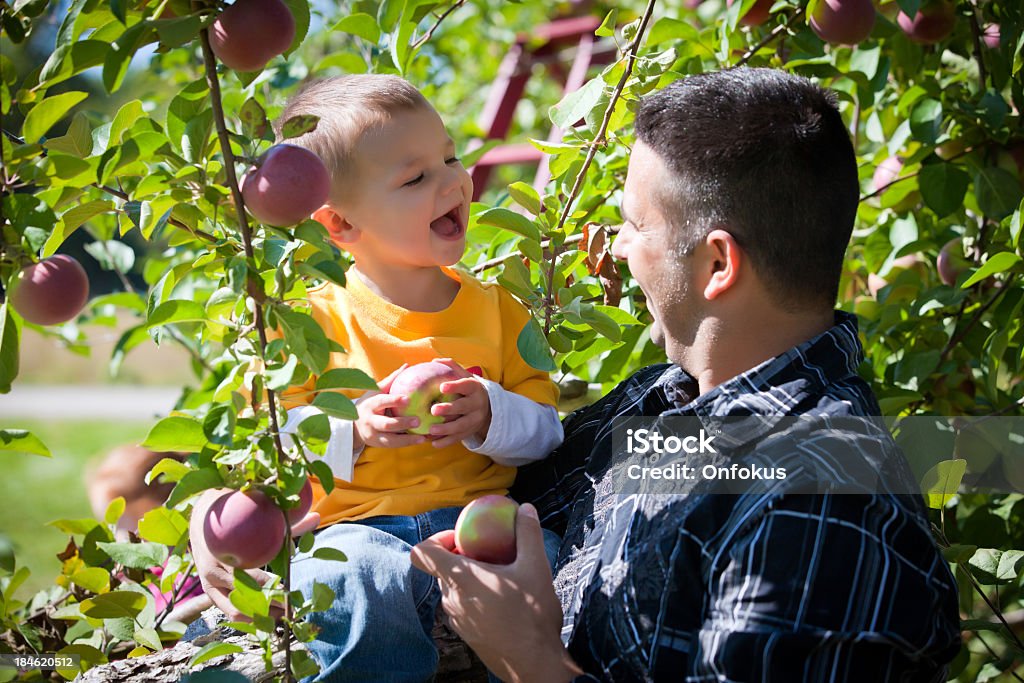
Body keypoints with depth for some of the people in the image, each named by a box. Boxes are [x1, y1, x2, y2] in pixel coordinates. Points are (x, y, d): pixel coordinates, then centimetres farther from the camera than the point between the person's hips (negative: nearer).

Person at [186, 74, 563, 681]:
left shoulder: (496, 310, 11)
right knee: (348, 579, -34)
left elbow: (546, 430, 8)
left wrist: (489, 417, -14)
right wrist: (353, 431, -19)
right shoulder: (315, 323, 0)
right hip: (361, 524, -3)